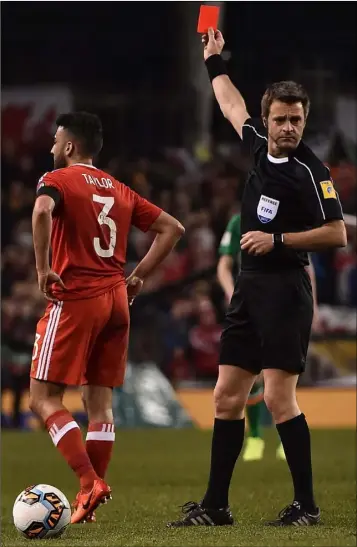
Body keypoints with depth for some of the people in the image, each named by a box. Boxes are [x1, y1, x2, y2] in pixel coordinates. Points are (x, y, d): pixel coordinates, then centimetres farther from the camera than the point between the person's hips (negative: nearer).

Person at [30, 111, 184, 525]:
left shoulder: (57, 180, -3)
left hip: (75, 298, -6)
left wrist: (42, 268, -18)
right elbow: (172, 228, 16)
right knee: (99, 402, 9)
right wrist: (138, 277, 14)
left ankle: (89, 483, -17)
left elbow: (42, 211, -26)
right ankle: (89, 504, 8)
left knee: (44, 398, -2)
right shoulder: (120, 191, 16)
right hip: (116, 299, 6)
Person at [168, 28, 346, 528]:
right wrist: (214, 61, 40)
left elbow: (337, 234, -13)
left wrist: (279, 240, -16)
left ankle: (306, 505, -6)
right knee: (227, 397, 8)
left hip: (286, 289, -8)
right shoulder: (259, 147, 9)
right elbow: (233, 107, 30)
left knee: (279, 398, -13)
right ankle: (215, 506, 13)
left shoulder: (310, 171, -11)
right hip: (249, 288, 8)